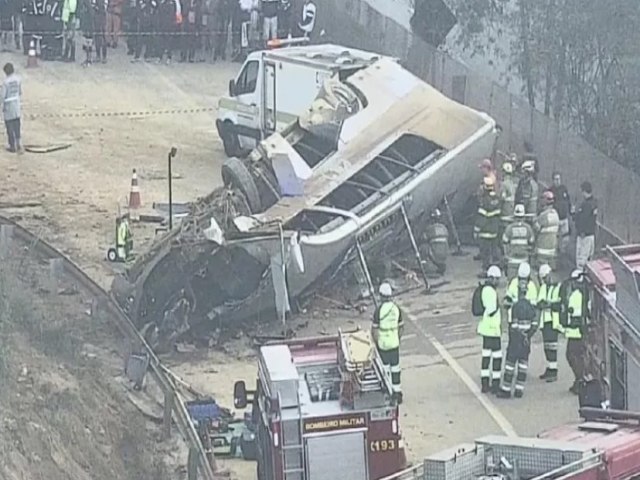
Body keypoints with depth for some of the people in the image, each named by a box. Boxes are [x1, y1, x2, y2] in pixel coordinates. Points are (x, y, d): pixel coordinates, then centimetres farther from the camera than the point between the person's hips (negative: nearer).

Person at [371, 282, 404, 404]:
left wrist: (376, 343, 1)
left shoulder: (378, 311, -16)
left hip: (383, 345, -3)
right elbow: (400, 328, 3)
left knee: (385, 369, 9)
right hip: (394, 343, 3)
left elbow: (375, 330, -12)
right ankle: (397, 391, 16)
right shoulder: (397, 309, -5)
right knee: (395, 368, 11)